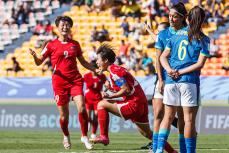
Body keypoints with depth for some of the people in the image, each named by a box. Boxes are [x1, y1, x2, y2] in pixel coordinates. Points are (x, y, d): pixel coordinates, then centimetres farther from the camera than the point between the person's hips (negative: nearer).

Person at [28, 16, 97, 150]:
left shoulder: (75, 44, 12)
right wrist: (35, 56, -19)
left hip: (75, 80, 2)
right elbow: (39, 62, 3)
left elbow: (83, 62, 23)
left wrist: (95, 70, 10)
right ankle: (66, 136, 28)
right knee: (64, 115, 1)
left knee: (82, 108, -17)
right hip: (59, 82, -2)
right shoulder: (52, 45, 3)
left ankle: (85, 136, -3)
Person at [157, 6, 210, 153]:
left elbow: (163, 56, 10)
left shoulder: (177, 34, 12)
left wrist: (170, 70, -5)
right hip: (189, 81, -4)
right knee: (189, 120, 0)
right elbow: (200, 64, -8)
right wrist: (181, 72, -8)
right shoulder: (203, 39, 0)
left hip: (171, 80, 4)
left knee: (168, 117, 12)